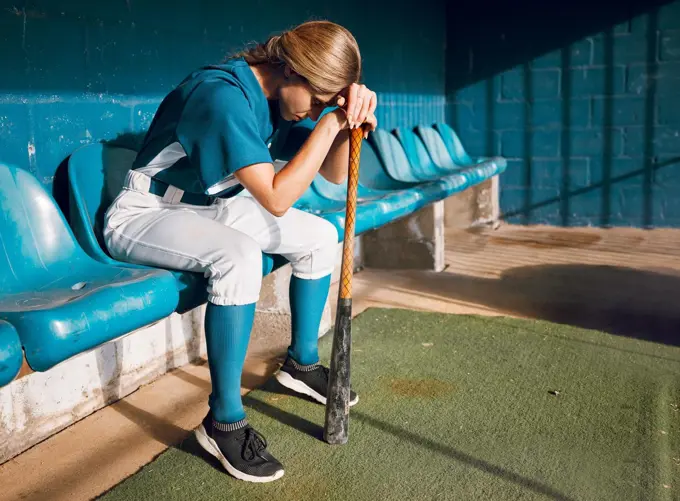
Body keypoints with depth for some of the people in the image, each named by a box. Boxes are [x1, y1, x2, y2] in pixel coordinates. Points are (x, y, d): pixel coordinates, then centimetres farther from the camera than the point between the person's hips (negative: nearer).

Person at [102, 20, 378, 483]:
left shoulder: (283, 96, -3)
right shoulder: (225, 95, -31)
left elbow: (334, 174, 0)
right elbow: (277, 198, -36)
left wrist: (348, 119, -19)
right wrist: (330, 121, -32)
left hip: (212, 207, 9)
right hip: (144, 215, -9)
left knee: (321, 235, 3)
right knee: (240, 255, -37)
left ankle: (302, 362, 19)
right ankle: (224, 422, -24)